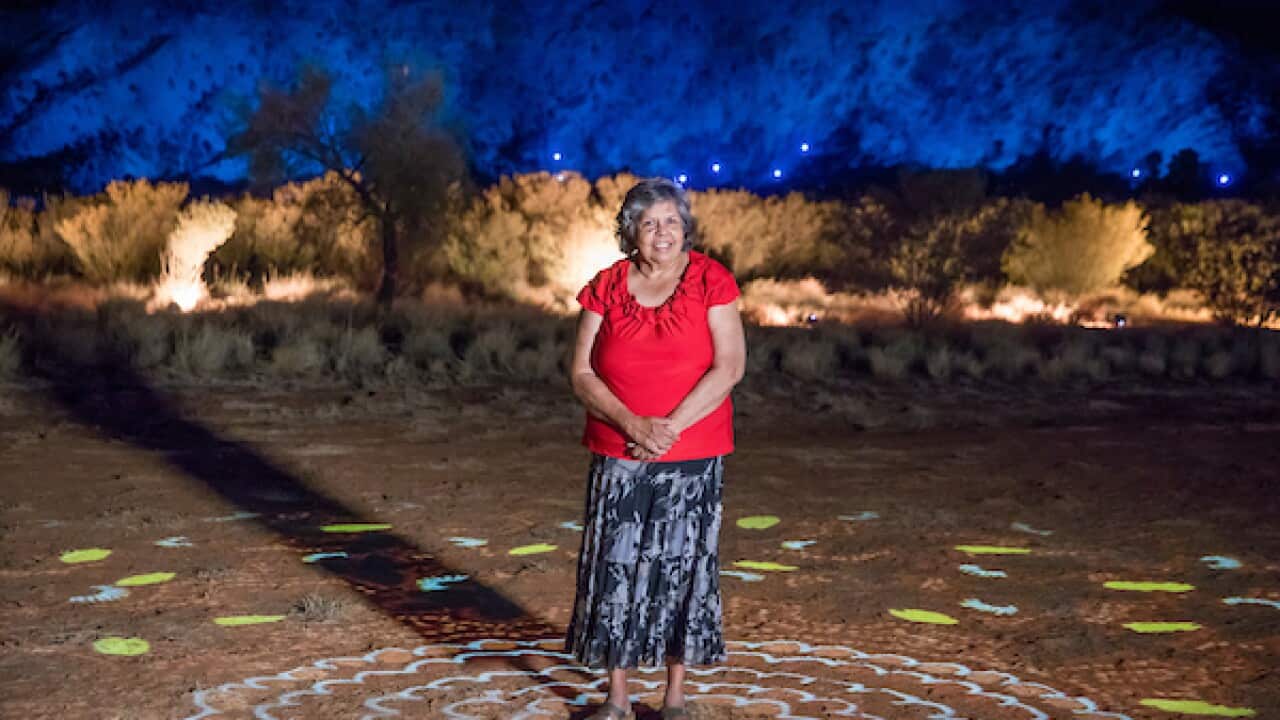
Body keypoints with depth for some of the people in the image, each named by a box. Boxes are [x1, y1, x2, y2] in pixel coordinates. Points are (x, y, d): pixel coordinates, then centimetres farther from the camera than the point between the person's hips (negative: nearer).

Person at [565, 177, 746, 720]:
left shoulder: (712, 282, -3)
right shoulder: (607, 287, 2)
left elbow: (729, 366, -10)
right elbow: (582, 373, -2)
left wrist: (671, 425, -17)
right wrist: (632, 424, -16)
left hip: (692, 457, -1)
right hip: (617, 456, 2)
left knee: (683, 568, 3)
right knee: (614, 568, 2)